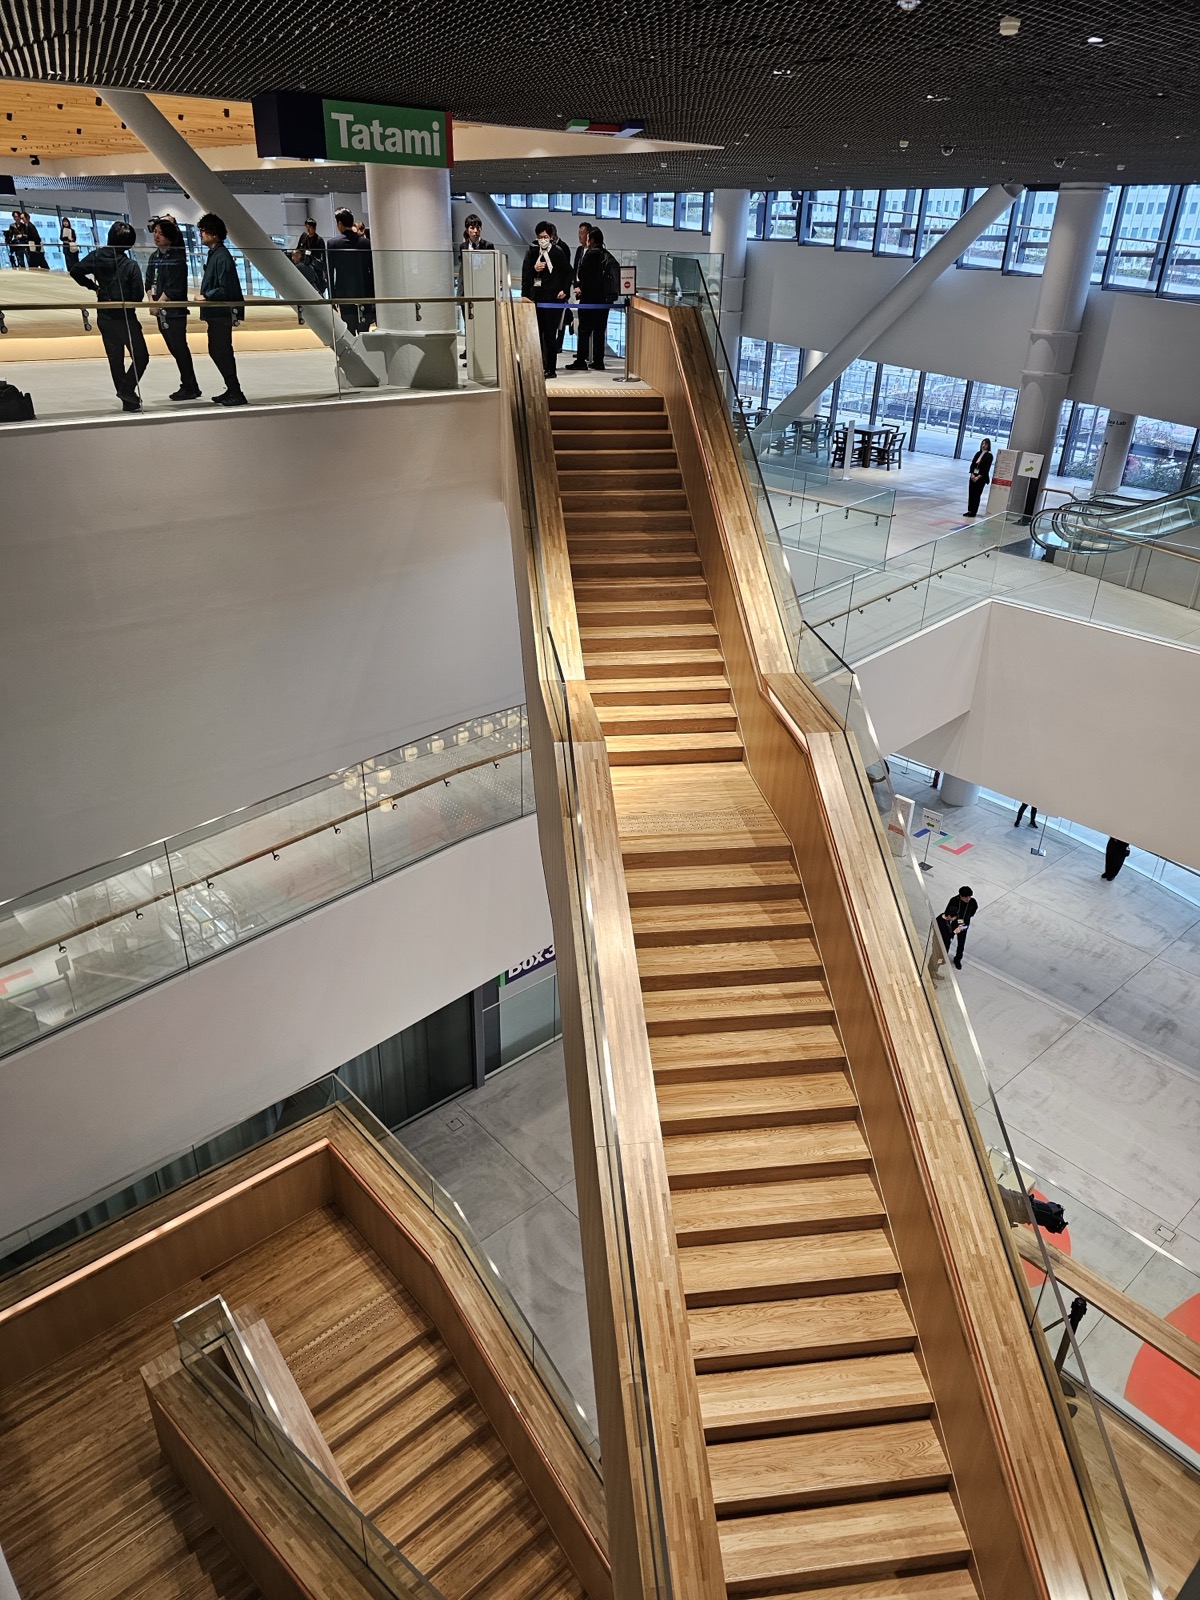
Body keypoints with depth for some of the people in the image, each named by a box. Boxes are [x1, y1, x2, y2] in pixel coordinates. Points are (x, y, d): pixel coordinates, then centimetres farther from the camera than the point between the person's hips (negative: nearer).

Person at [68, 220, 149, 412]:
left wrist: (93, 286, 11)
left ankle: (128, 400, 12)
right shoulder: (131, 265, -15)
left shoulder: (97, 256, -2)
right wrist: (128, 301, 7)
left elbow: (75, 271, -4)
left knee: (115, 359, 11)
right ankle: (127, 389, -13)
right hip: (125, 317, -6)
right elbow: (138, 295, -15)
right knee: (140, 356, 3)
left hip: (104, 317, 6)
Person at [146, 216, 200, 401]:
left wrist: (158, 304, -9)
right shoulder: (154, 257, 14)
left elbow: (173, 288, -14)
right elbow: (149, 282, 14)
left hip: (175, 310, -8)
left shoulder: (176, 258, -9)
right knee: (175, 349, 10)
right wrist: (152, 302, -2)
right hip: (161, 311, 8)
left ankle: (190, 387, -2)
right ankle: (188, 386, 16)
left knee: (180, 348, -8)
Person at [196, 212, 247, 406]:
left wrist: (206, 297, -13)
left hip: (222, 314, -10)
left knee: (223, 352, -7)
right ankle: (232, 390, 21)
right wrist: (205, 298, 16)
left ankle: (235, 393, -2)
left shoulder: (222, 257, -15)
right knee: (215, 352, 14)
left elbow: (225, 289, -20)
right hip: (214, 313, 10)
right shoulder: (213, 254, 14)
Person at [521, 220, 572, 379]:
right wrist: (534, 269, -9)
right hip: (536, 298, 5)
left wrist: (565, 291, -6)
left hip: (553, 299, -5)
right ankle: (539, 366, 11)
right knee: (536, 333, 3)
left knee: (550, 335, -4)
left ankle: (551, 369, 2)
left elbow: (568, 272, 3)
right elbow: (526, 274, 10)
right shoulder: (532, 252, 8)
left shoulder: (558, 251, -3)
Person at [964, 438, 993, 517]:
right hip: (973, 476, 6)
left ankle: (974, 512, 3)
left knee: (977, 495, -2)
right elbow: (972, 464, 7)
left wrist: (978, 477, -17)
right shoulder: (978, 453, 11)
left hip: (981, 477, -6)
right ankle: (969, 510, 14)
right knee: (971, 493, 6)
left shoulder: (989, 456, -6)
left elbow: (986, 468, -12)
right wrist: (972, 474, -7)